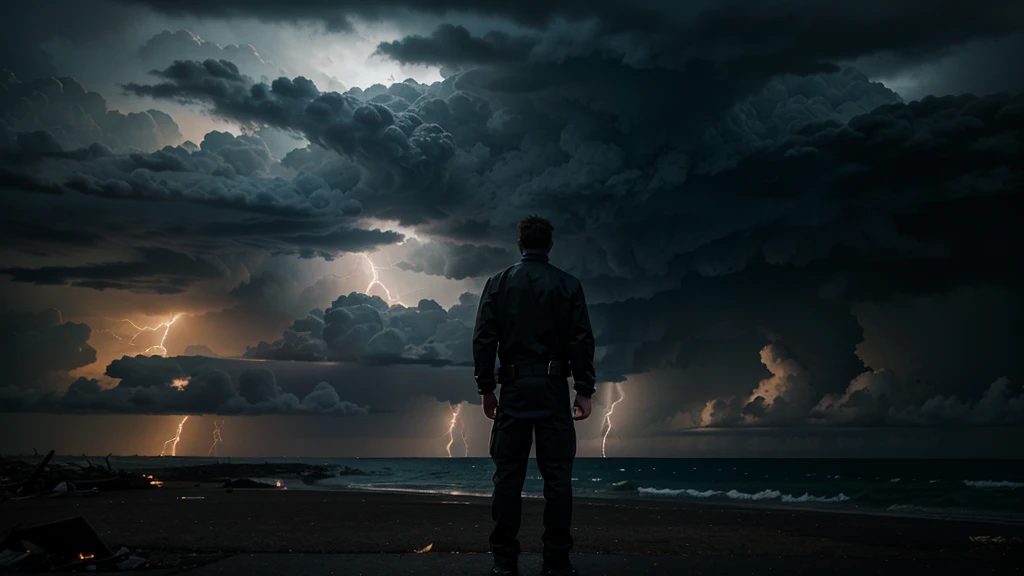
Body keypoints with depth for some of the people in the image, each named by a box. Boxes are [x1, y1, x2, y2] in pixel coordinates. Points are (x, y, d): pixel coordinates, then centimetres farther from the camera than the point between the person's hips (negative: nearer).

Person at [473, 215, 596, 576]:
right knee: (557, 474, 2)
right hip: (553, 387, -1)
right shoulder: (568, 285, 3)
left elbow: (484, 339, 1)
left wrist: (486, 388, 6)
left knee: (508, 475, 4)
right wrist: (584, 391, 1)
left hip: (514, 387, 1)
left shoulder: (498, 283, 5)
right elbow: (582, 342, -2)